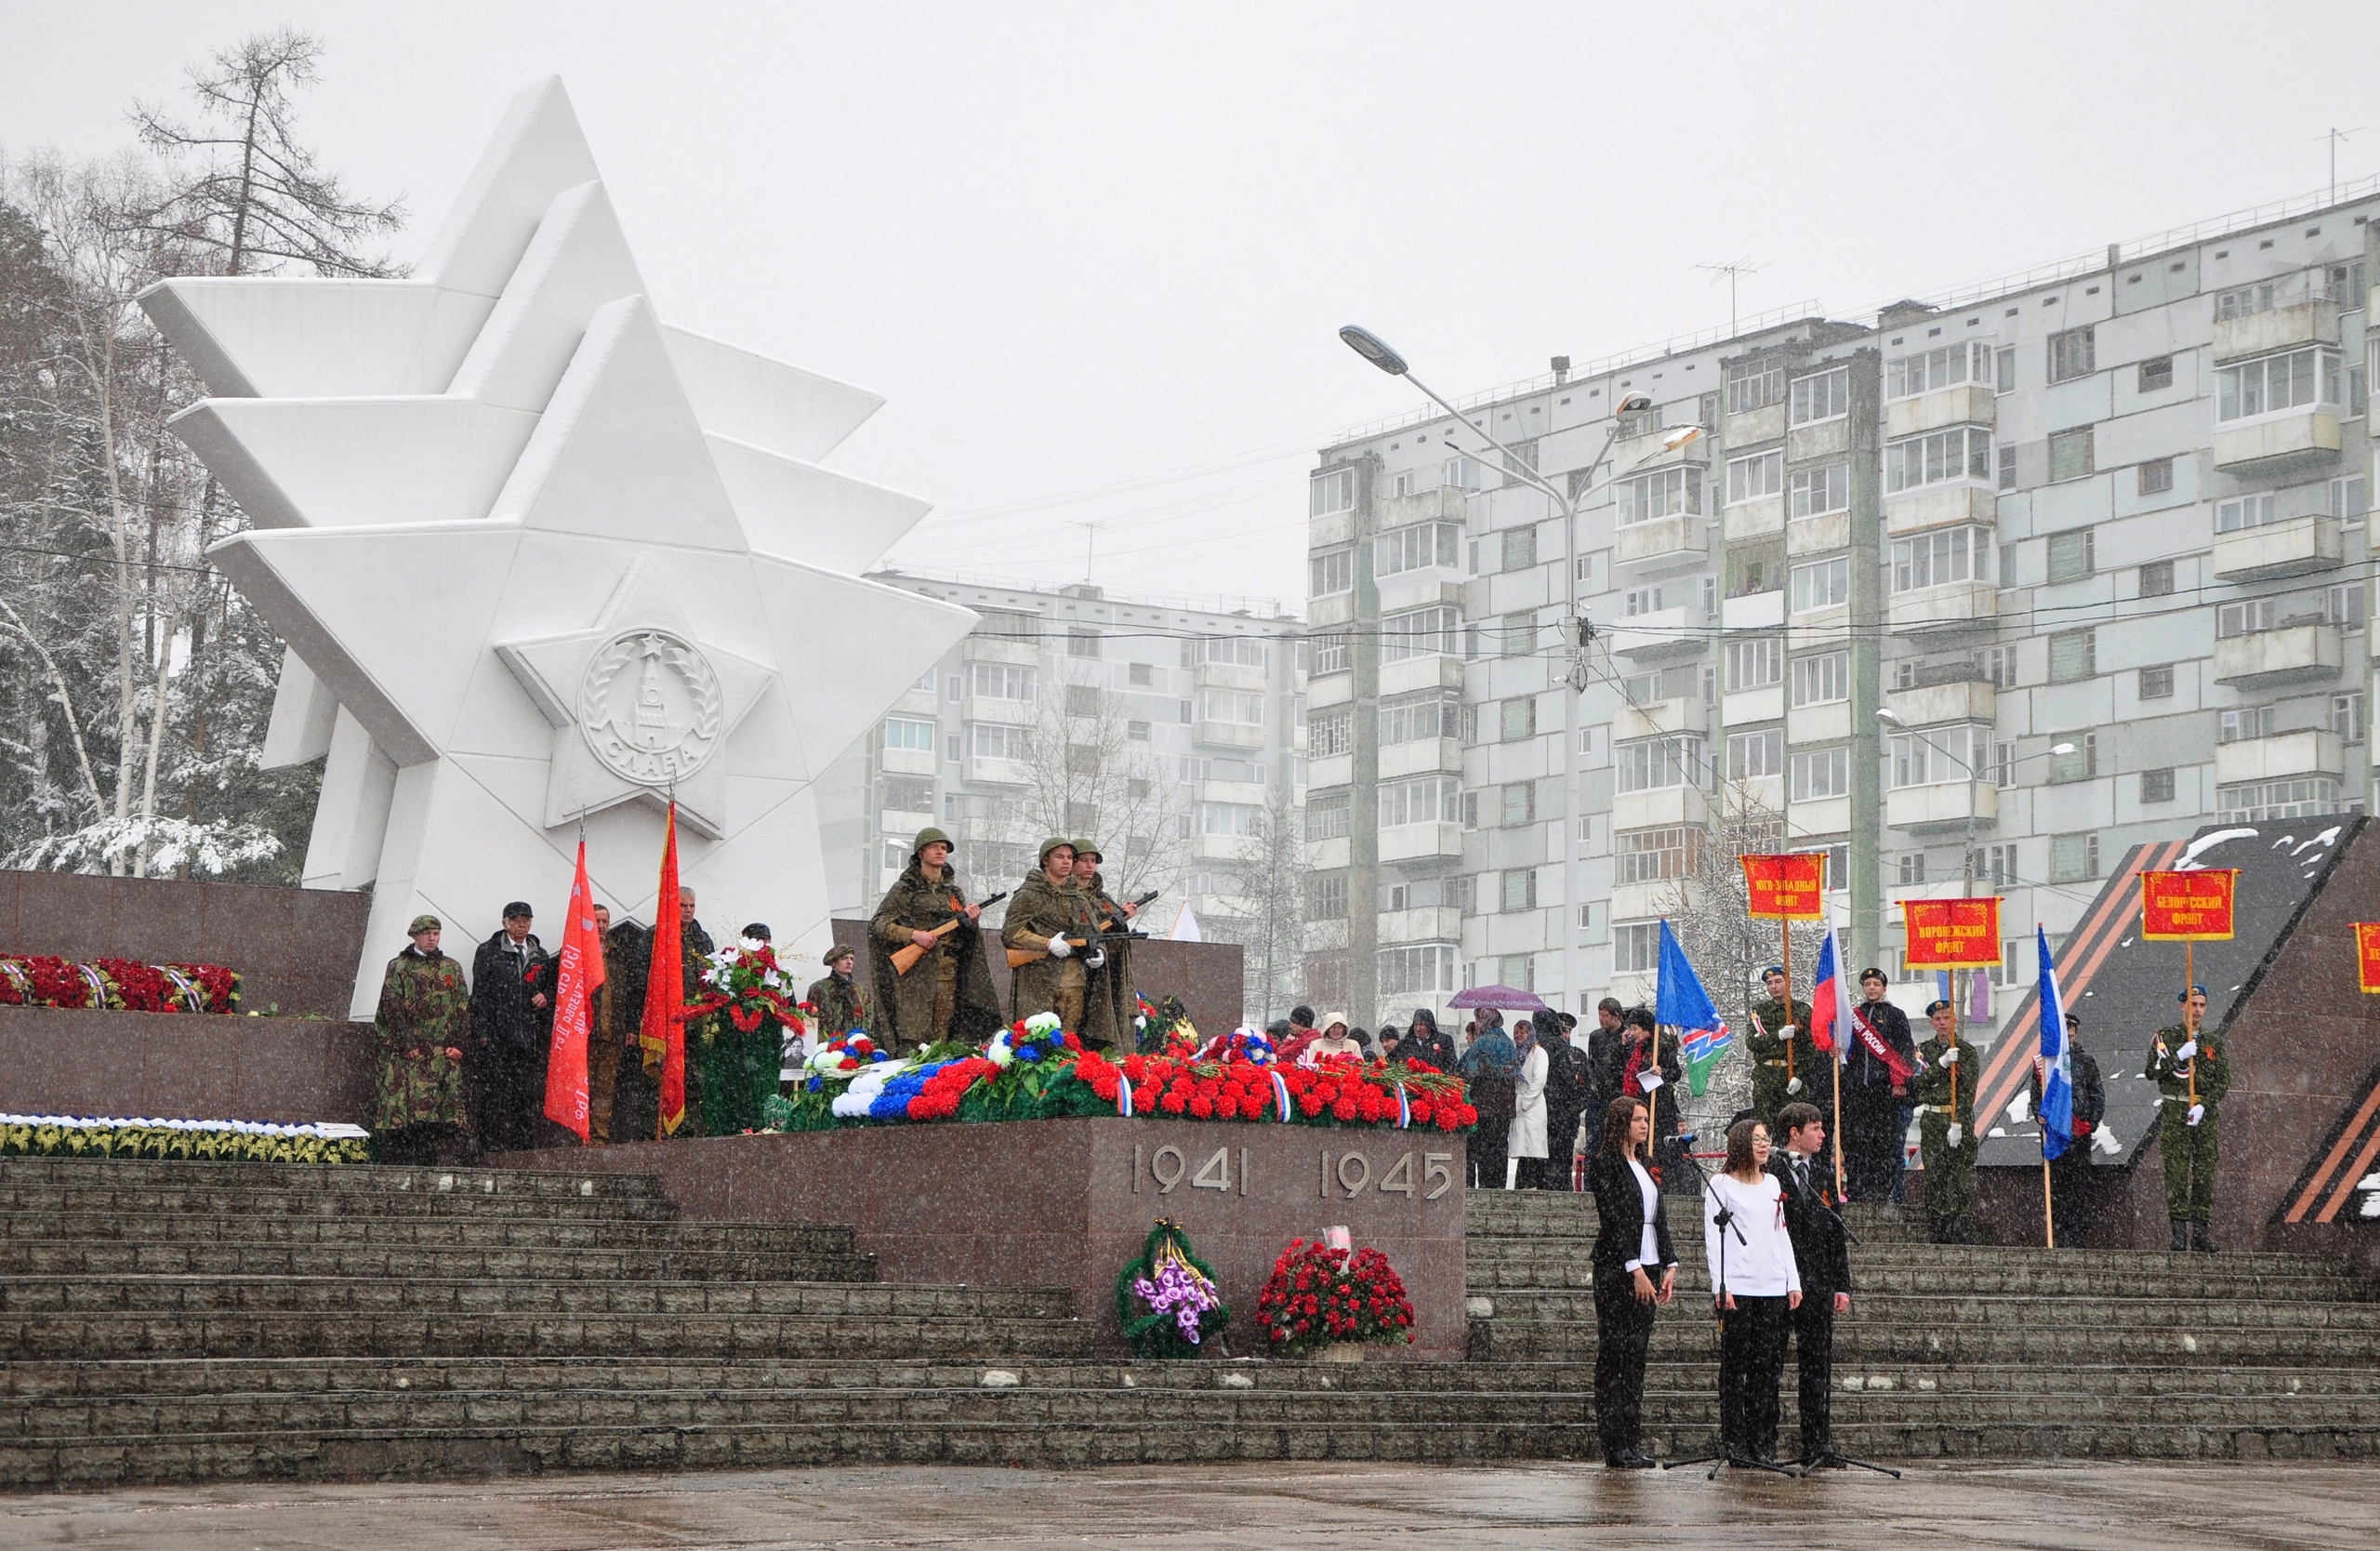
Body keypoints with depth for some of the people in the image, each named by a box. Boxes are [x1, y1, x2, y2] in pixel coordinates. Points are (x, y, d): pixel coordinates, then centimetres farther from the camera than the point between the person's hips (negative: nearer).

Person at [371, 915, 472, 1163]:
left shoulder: (452, 968, 16)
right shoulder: (398, 968, 5)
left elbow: (463, 1009, 11)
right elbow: (393, 1008, -4)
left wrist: (458, 1044, -1)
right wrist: (406, 1045, -13)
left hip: (442, 1054, 3)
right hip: (406, 1054, -3)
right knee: (404, 1108, -11)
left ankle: (428, 1161, -2)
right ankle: (398, 1162, -11)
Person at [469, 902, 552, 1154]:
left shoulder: (540, 956, 16)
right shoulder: (488, 952, 3)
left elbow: (551, 988, 25)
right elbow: (479, 994, -1)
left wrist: (546, 997, 0)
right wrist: (482, 1033, -8)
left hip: (530, 1037, 4)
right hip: (496, 1036, -4)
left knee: (527, 1095, 3)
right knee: (494, 1096, -5)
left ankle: (524, 1147, 8)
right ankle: (492, 1149, -2)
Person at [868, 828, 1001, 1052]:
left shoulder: (954, 891, 18)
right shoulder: (904, 889, 4)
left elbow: (964, 937, 22)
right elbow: (877, 925, -3)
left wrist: (972, 922, 0)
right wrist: (913, 934, -15)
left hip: (948, 975, 4)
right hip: (915, 973, -4)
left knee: (941, 1039, -1)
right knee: (913, 1042, -12)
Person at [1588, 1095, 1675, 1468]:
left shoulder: (1644, 1167, 19)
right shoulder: (1605, 1165, -6)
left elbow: (1659, 1219, 18)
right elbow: (1614, 1219, -13)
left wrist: (1669, 1264, 8)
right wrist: (1634, 1269, -18)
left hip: (1646, 1268, 8)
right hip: (1616, 1268, -8)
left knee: (1637, 1354, 6)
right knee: (1615, 1353, -7)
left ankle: (1631, 1443, 7)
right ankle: (1615, 1447, -7)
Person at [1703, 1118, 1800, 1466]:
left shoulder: (1773, 1183, 18)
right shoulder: (1720, 1184, 1)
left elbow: (1782, 1234, 20)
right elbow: (1713, 1238, -3)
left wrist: (1793, 1282, 11)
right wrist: (1721, 1287, -11)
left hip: (1773, 1288, 5)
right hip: (1737, 1289, -5)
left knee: (1768, 1366, 2)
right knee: (1735, 1366, -3)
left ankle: (1763, 1442, 6)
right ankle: (1733, 1443, 1)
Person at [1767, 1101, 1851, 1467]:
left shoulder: (1822, 1175, 17)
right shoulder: (1769, 1171, -5)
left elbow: (1835, 1234, 19)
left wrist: (1841, 1285, 13)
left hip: (1817, 1285, 6)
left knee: (1818, 1366, 4)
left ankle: (1818, 1444, 6)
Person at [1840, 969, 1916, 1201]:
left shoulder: (1895, 1015, 5)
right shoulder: (1854, 1015, 17)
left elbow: (1907, 1051, 0)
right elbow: (1846, 1049, 23)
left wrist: (1901, 1083, -9)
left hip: (1885, 1086, -3)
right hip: (1856, 1087, 3)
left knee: (1886, 1138, -5)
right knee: (1855, 1137, -1)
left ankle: (1882, 1188, -2)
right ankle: (1857, 1188, 2)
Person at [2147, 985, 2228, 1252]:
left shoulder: (2214, 1041, 12)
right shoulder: (2166, 1036, 6)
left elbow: (2223, 1081, 5)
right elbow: (2151, 1072, -2)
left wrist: (2203, 1106, -9)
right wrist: (2179, 1056, -13)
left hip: (2207, 1112, 3)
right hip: (2175, 1111, -3)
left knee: (2205, 1174, 0)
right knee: (2177, 1172, -8)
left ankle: (2202, 1231, 3)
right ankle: (2179, 1232, -8)